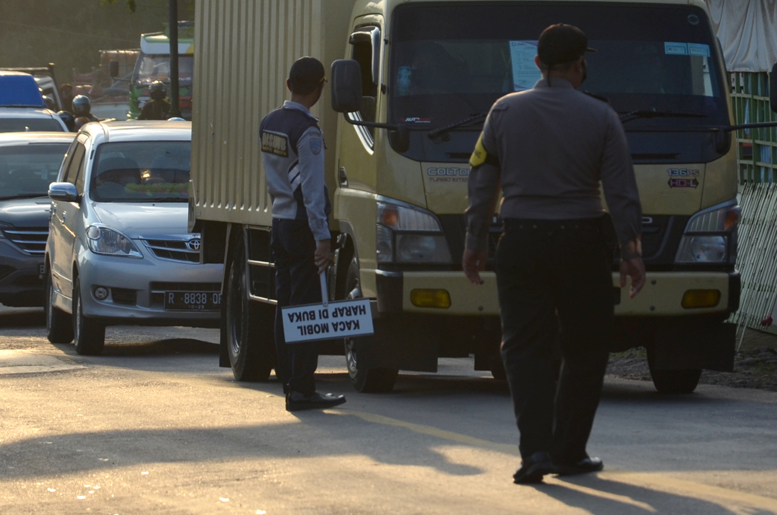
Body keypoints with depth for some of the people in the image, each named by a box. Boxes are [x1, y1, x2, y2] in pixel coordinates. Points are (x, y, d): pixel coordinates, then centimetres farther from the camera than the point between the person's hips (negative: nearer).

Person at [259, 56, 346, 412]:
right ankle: (302, 389, -9)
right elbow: (312, 188, -19)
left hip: (279, 221, 8)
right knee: (305, 307, -7)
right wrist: (322, 237, -19)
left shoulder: (268, 124, 10)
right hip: (303, 225, -8)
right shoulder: (306, 130, -15)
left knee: (285, 305, 11)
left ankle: (288, 381, 14)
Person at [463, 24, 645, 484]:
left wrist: (475, 243, 13)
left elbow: (482, 183, 5)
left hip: (521, 243, 1)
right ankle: (569, 451, 12)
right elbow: (622, 191, -4)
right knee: (585, 350, 11)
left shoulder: (505, 112, 2)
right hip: (582, 242, -1)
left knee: (526, 348, 3)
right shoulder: (600, 118, -3)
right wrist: (632, 251, 1)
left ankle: (536, 449, -12)